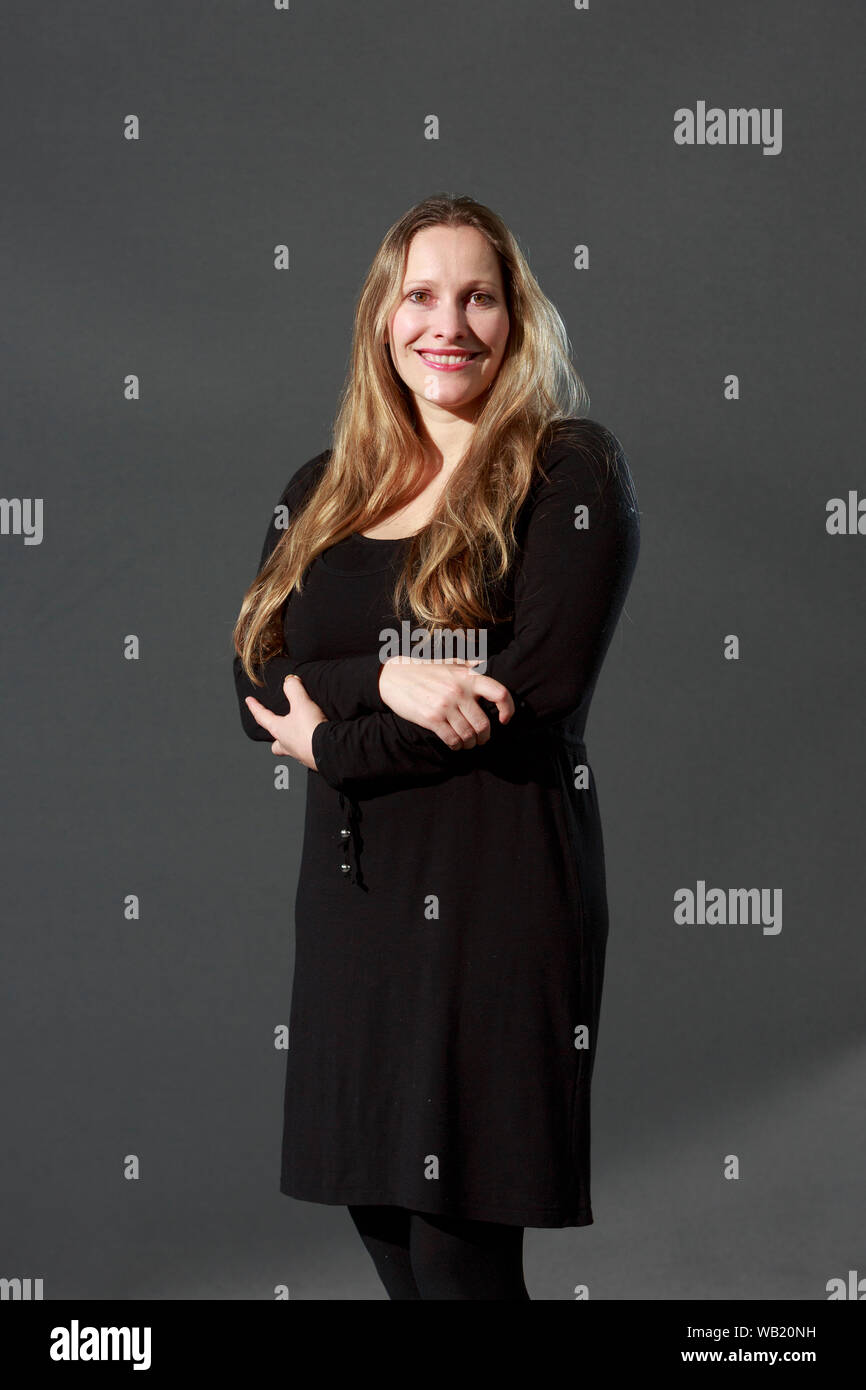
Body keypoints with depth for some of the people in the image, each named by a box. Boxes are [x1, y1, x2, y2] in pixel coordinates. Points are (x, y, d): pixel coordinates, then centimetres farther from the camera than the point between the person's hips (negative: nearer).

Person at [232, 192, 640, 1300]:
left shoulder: (572, 470, -3)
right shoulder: (319, 493, 13)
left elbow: (539, 694, -13)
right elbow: (258, 686, 4)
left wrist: (329, 746, -6)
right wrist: (388, 678, -17)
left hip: (500, 894, -5)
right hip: (353, 895, 6)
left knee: (458, 1248, -5)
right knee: (376, 1212, 9)